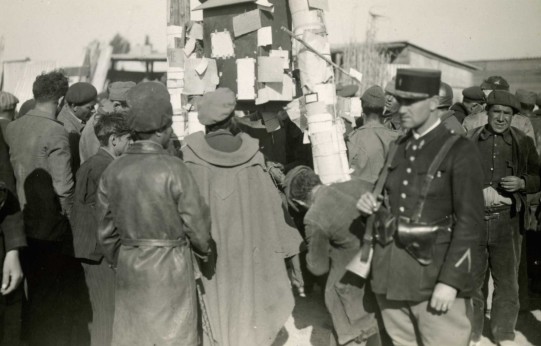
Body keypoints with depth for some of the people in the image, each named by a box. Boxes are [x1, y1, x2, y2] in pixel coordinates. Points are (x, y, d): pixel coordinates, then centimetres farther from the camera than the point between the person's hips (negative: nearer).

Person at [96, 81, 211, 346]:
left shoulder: (112, 171, -4)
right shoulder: (173, 169, -17)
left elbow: (106, 233, 5)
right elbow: (197, 225, -9)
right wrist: (204, 250, 11)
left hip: (129, 271, 4)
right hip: (170, 270, -4)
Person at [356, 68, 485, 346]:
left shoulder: (460, 151, -8)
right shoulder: (397, 147, 12)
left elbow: (469, 221, -12)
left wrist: (450, 280, -17)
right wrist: (374, 205, -1)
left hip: (435, 274, -6)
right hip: (391, 272, 6)